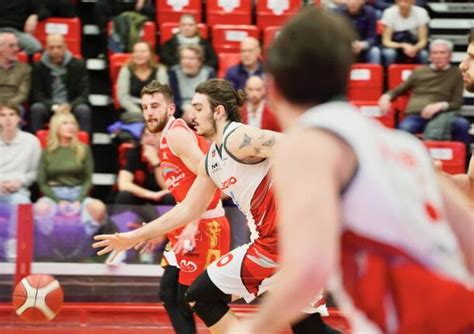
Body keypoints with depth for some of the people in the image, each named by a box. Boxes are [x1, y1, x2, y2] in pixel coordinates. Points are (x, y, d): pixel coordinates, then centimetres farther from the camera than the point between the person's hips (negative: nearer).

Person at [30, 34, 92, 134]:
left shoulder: (78, 65, 3)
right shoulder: (39, 67, 5)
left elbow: (84, 94, -2)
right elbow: (37, 95, 0)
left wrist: (70, 106, -23)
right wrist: (54, 107, -19)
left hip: (71, 106, 0)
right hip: (49, 108, 1)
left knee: (83, 110, -32)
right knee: (36, 108, -31)